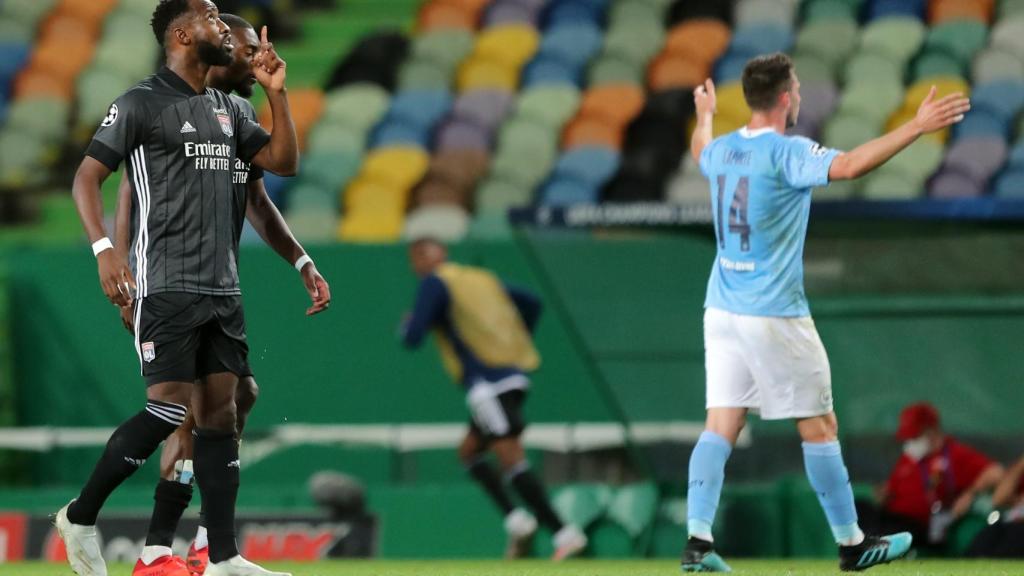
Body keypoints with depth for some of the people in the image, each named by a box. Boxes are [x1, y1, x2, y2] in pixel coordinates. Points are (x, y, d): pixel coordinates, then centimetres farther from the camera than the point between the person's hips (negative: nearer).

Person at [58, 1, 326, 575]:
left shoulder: (228, 109, 15)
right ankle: (81, 517, 3)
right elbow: (87, 177, -7)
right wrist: (104, 248, -21)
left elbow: (284, 161, 16)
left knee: (221, 410, 3)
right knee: (169, 410, -13)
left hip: (223, 287, 7)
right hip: (168, 286, -7)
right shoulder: (142, 103, -5)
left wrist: (277, 92, 5)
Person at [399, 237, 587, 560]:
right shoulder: (482, 278, 22)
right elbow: (531, 304, 26)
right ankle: (516, 520, 3)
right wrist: (517, 344, 34)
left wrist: (407, 327, 16)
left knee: (511, 459, -13)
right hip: (514, 376, 9)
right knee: (470, 451, 18)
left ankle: (564, 533, -22)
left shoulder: (434, 283, -1)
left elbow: (413, 338, -7)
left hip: (488, 383, -9)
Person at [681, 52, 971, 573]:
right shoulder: (787, 154, -15)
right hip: (775, 315, -7)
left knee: (721, 426, 3)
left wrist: (704, 115, 56)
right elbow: (848, 165, -32)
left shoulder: (721, 150, 8)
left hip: (722, 310, 7)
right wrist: (918, 126, -33)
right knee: (819, 427, 4)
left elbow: (701, 153, 34)